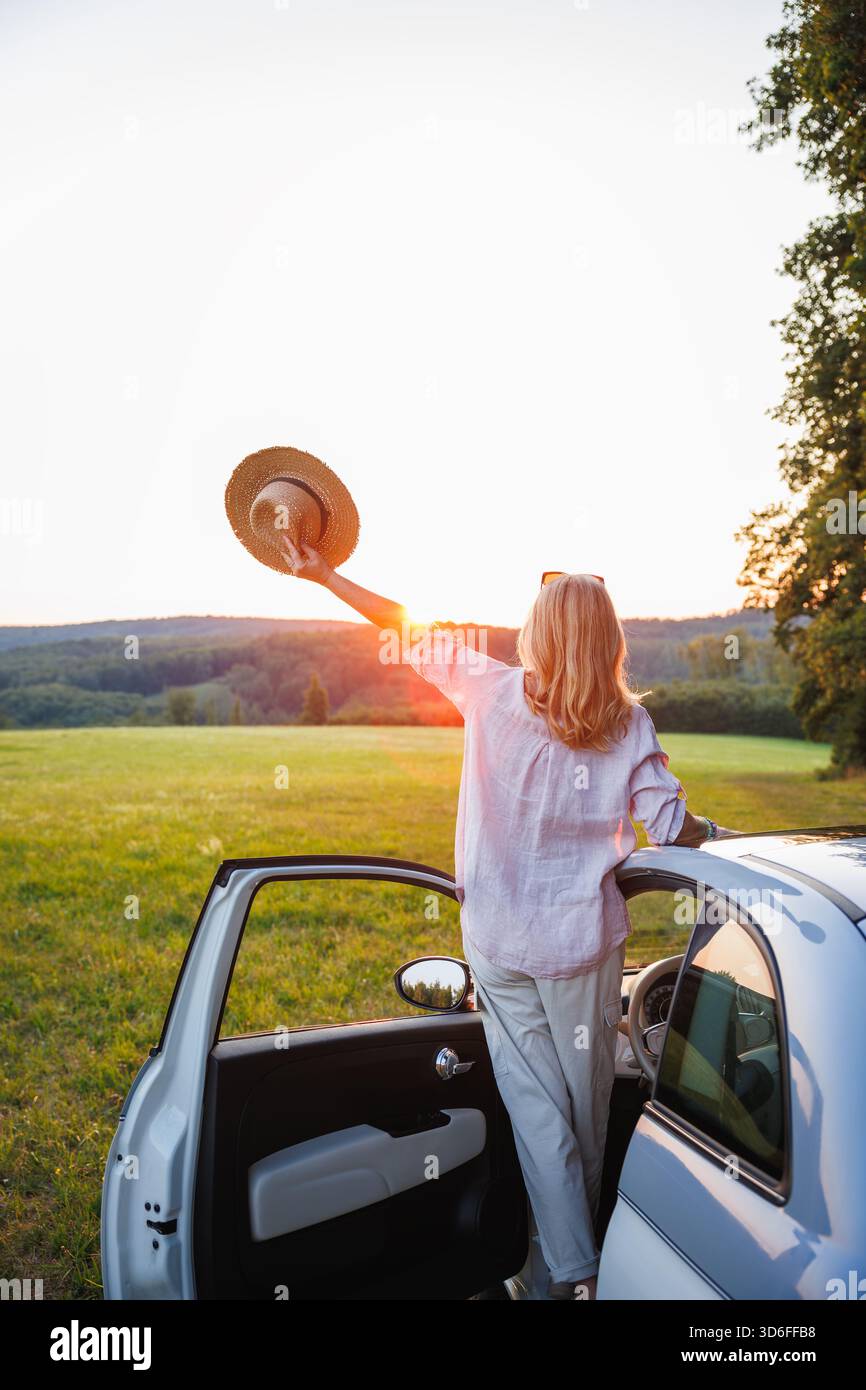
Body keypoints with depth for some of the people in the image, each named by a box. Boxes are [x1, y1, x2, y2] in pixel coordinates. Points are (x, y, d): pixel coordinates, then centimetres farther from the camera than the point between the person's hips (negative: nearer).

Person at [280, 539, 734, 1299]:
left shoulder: (491, 690, -8)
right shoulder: (628, 722, -8)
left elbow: (416, 631, 0)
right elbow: (673, 828, -10)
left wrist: (322, 573, 12)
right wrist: (722, 834, 14)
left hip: (499, 943, -1)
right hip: (586, 941, 1)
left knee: (537, 1108, 11)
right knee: (588, 1106, 21)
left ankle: (574, 1272, 17)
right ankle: (583, 1238, 43)